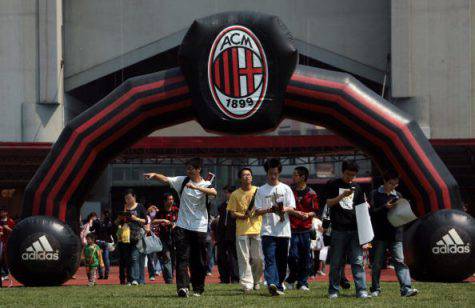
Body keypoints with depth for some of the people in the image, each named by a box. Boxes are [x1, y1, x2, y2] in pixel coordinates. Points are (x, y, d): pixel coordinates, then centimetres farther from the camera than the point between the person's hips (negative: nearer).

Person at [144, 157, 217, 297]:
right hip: (182, 227, 2)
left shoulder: (206, 185, -3)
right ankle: (183, 287, -19)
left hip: (199, 228, -2)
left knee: (198, 261, 5)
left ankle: (198, 289, 18)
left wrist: (195, 187, -36)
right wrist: (154, 175, -21)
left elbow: (214, 193, -25)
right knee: (182, 257, -11)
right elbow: (165, 179, -2)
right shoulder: (182, 181, 7)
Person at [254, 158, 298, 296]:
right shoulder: (261, 190, 8)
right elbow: (257, 211, 5)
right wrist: (268, 210, -14)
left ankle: (279, 285, 15)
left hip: (283, 230, 2)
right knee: (270, 258, -15)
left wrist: (285, 209, -17)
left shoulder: (286, 189, 10)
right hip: (268, 230, -2)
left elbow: (292, 209, 5)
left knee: (282, 260, 5)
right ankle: (272, 283, -29)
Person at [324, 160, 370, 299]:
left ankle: (361, 290, -8)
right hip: (339, 229, -2)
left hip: (355, 229, 2)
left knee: (358, 261, -5)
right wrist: (342, 195, -17)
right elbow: (329, 203, -4)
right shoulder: (333, 185, 6)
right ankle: (333, 291, 10)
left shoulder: (357, 187, 15)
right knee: (336, 262, 1)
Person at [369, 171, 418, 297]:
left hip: (395, 234, 2)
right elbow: (371, 212, -5)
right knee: (377, 263, 4)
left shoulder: (398, 195, 14)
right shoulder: (375, 194, 3)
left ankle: (406, 289, -16)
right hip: (379, 235, -2)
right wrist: (385, 207, -17)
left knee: (400, 262, -7)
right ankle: (375, 289, 14)